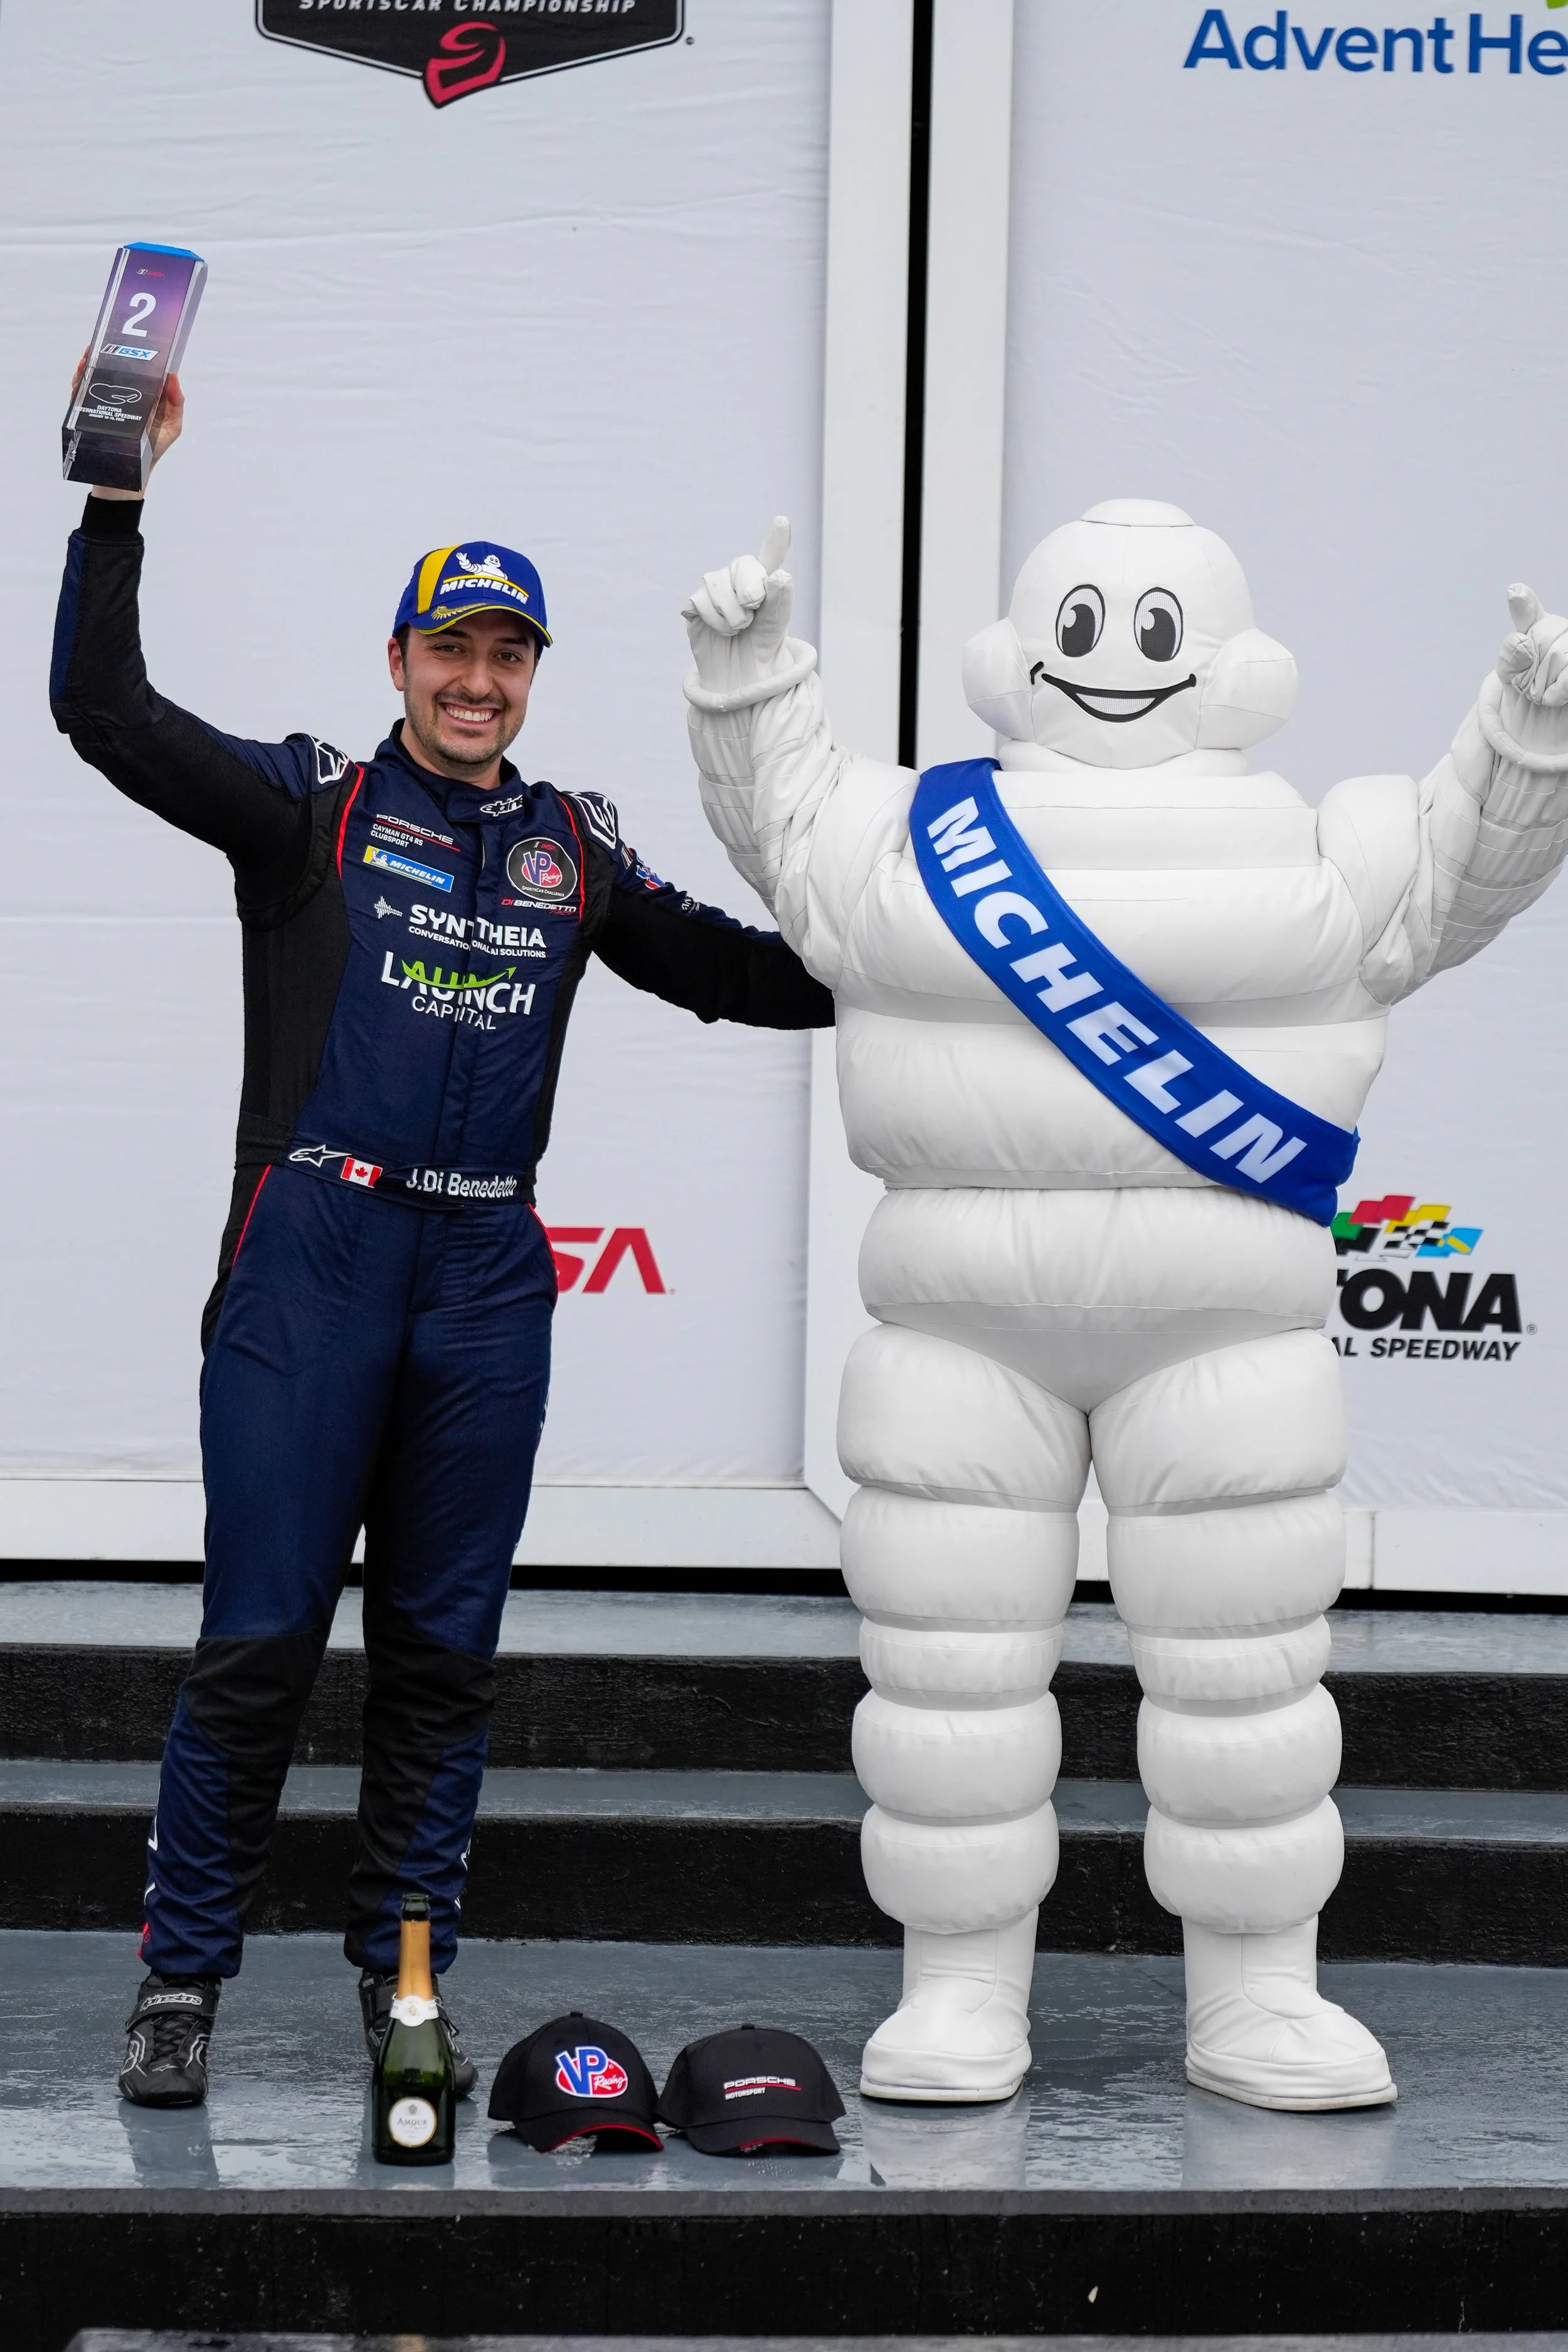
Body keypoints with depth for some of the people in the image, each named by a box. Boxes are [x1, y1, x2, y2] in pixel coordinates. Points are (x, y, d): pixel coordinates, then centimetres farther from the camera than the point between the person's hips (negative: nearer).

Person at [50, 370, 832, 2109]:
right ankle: (183, 1979, 7)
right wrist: (117, 500, -11)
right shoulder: (312, 807, 4)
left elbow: (740, 974, 23)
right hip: (313, 1256, -4)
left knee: (444, 1645, 9)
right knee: (261, 1633, -4)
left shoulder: (575, 853, 15)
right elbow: (101, 708, -5)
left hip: (485, 1276, 4)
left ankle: (401, 1977, 20)